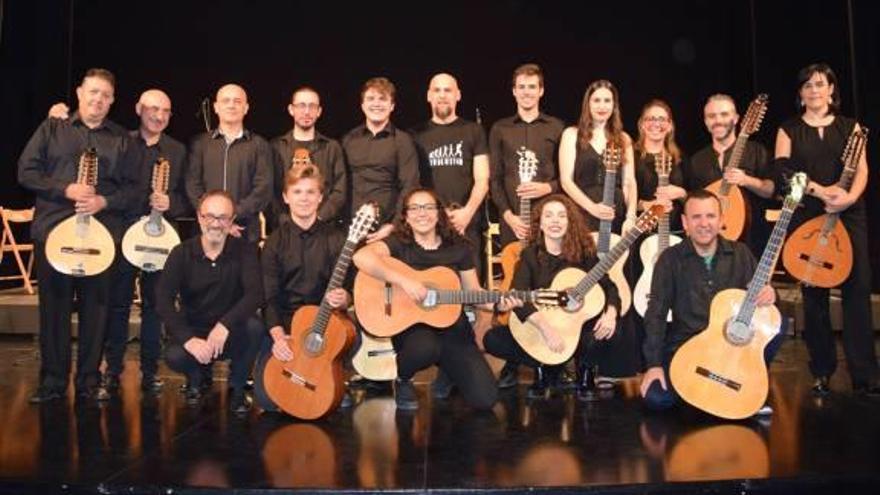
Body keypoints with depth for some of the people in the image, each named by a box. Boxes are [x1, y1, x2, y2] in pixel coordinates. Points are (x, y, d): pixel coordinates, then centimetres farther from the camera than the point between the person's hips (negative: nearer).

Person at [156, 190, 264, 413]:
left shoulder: (245, 250, -9)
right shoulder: (182, 253, -6)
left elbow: (255, 294, -23)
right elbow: (163, 301, -15)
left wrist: (225, 324, -38)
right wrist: (187, 338, -30)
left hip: (232, 333, 0)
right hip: (193, 331, 1)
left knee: (254, 326, -32)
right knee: (173, 356, -31)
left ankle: (237, 387, -4)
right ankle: (198, 377, 10)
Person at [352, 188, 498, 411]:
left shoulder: (458, 246, 6)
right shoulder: (398, 243, -5)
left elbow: (473, 291, 12)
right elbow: (361, 257, -25)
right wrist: (403, 280, -31)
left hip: (453, 328, 3)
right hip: (411, 326, -3)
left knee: (485, 398, -11)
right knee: (426, 348, -41)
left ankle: (448, 370, 23)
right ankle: (400, 378, -3)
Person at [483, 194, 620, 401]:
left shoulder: (584, 252, -4)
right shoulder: (530, 255, -7)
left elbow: (608, 286, -6)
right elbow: (517, 298, -20)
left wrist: (610, 314, -28)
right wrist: (545, 327, -34)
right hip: (539, 328, 0)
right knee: (492, 339, -21)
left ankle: (585, 371, 4)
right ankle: (545, 368, 5)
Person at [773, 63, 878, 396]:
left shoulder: (850, 126, 13)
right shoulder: (789, 130, 9)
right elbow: (784, 172, -4)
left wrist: (850, 196, -16)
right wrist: (822, 191, -17)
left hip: (849, 214, 1)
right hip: (806, 216, -1)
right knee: (814, 293, 1)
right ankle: (822, 373, 11)